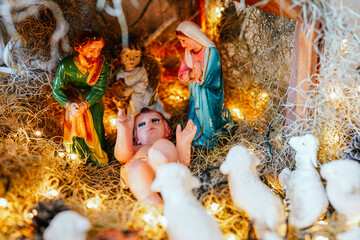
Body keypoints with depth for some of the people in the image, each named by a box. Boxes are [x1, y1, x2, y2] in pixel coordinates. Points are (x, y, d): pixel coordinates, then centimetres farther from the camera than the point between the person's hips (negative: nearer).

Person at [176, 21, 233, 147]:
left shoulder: (211, 52, -21)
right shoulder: (188, 52, -2)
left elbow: (207, 79, -19)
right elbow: (181, 74, -3)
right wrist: (191, 74, -20)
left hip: (208, 97, -6)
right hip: (195, 94, 6)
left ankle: (224, 116, 30)